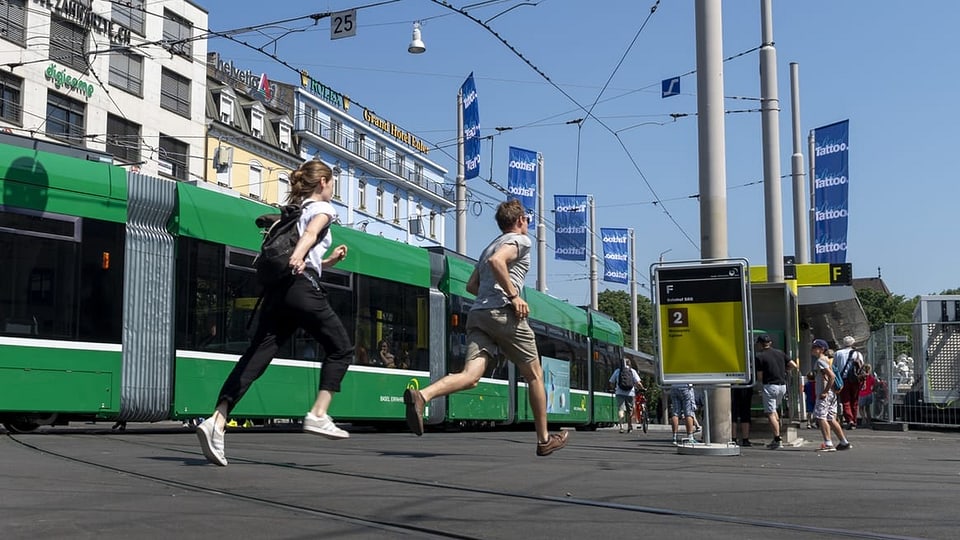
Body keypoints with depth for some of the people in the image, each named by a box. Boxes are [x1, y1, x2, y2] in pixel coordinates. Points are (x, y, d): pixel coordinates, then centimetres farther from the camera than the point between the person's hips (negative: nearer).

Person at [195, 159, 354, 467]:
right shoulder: (323, 208, 10)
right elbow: (311, 232, -15)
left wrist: (329, 262, 34)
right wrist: (299, 256, -33)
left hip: (277, 290, 7)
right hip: (303, 289, -7)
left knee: (256, 357, -5)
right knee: (340, 349, 8)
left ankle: (217, 421, -20)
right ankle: (318, 416, -2)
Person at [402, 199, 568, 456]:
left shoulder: (489, 246, 30)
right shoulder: (520, 240, 4)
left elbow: (472, 286, 29)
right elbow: (496, 261, -16)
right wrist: (514, 296, -13)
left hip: (477, 314, 7)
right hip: (503, 313, -7)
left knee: (471, 375, -12)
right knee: (534, 375, 10)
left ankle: (421, 395, -39)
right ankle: (544, 440, 18)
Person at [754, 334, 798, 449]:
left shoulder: (759, 356, -7)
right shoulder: (780, 352, 9)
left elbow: (759, 377, -8)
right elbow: (793, 365, 7)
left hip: (770, 385, -7)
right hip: (782, 385, 7)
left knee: (770, 413, -3)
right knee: (774, 410, 21)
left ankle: (777, 439, -9)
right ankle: (776, 438, 17)